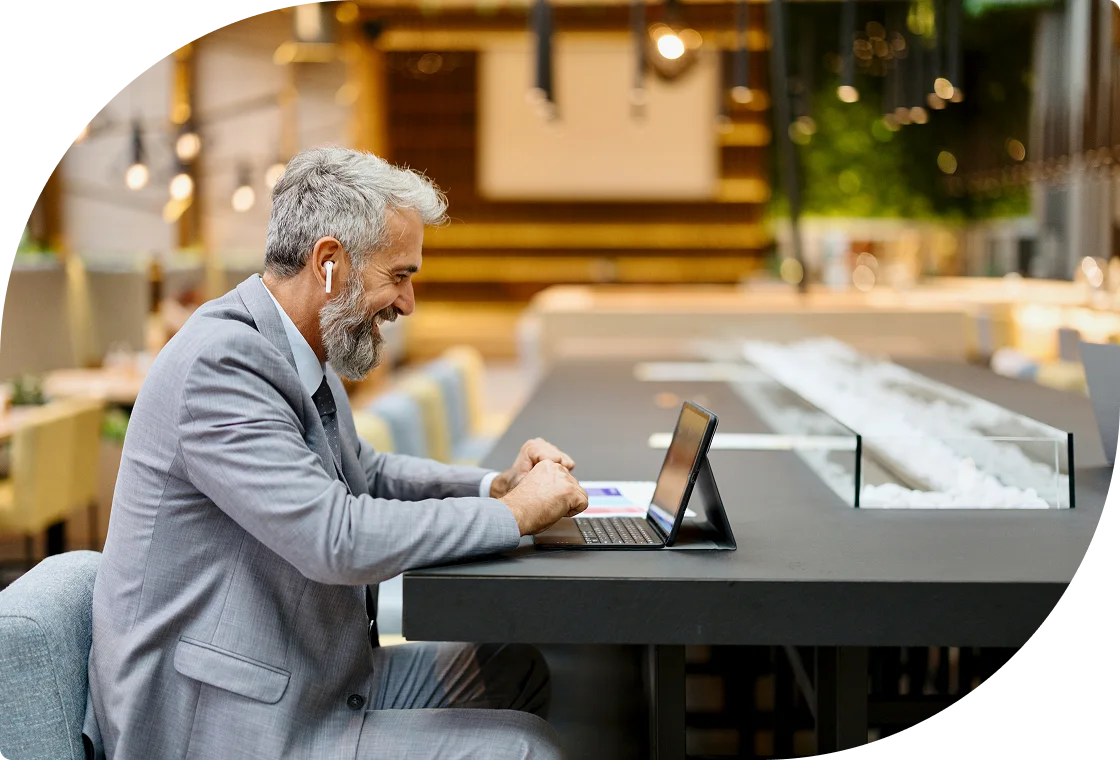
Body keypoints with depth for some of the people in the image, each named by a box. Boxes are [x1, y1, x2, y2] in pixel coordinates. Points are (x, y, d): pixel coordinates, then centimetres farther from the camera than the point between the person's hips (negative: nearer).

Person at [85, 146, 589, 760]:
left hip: (301, 680, 10)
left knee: (518, 669, 14)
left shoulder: (296, 354, 7)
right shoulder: (221, 361, -23)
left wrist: (496, 484, 5)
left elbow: (366, 472, 23)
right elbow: (337, 537, -30)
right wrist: (515, 513, -18)